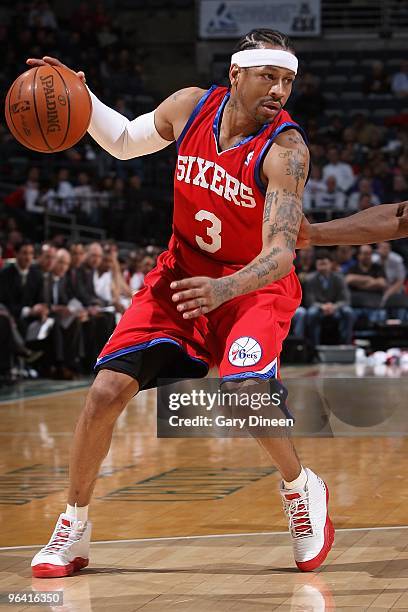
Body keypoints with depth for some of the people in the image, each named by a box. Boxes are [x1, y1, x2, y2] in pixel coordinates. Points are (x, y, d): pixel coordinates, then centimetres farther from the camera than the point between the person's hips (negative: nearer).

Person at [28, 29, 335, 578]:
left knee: (245, 391, -30)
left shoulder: (285, 150, -23)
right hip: (182, 273, 4)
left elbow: (280, 253, -32)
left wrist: (224, 289, -50)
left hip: (256, 286, -4)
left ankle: (302, 489, 1)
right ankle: (74, 525, 12)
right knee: (107, 391, -8)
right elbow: (124, 142, 13)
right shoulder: (190, 107, -9)